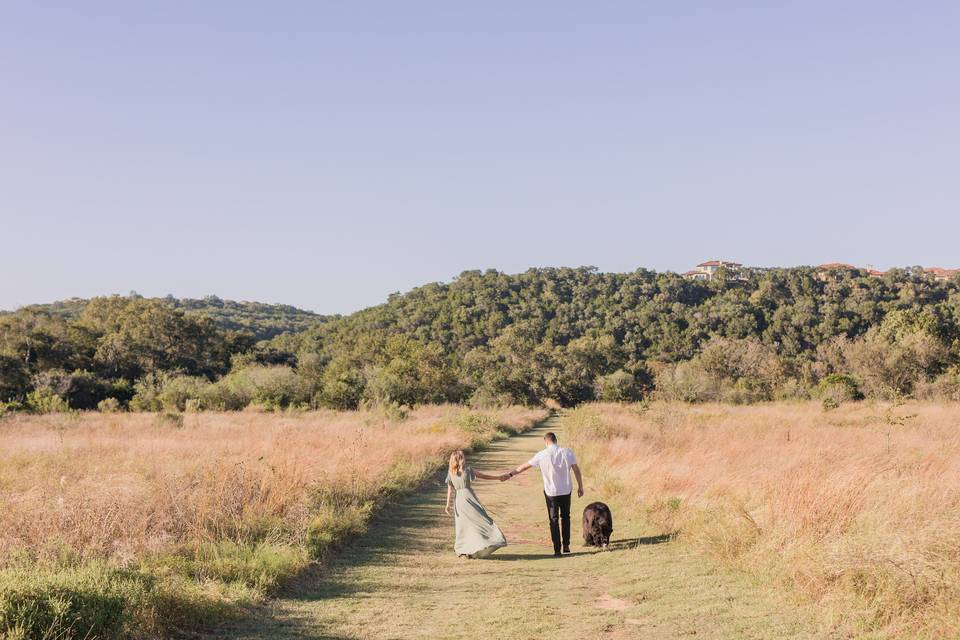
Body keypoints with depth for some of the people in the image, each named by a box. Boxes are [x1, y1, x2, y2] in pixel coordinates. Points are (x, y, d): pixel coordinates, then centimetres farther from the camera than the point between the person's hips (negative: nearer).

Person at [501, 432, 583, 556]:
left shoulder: (542, 455, -8)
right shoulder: (567, 452, -5)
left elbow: (525, 466, 0)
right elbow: (576, 469, -5)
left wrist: (510, 474, 10)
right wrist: (580, 486, 5)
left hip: (551, 492, -2)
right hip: (566, 490, 2)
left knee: (554, 520, 7)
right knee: (565, 517, 19)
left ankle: (557, 550, 4)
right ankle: (566, 546, 16)